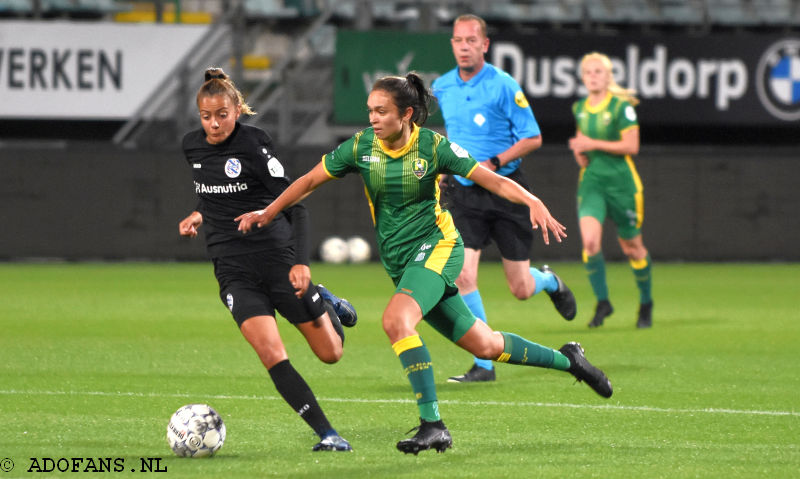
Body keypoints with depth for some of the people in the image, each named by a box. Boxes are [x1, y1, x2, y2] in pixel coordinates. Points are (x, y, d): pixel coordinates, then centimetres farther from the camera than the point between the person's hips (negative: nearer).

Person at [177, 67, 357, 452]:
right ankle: (327, 435, -13)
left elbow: (294, 204, -16)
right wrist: (200, 215, 10)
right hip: (233, 271, 3)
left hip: (277, 257, -3)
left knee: (330, 353, 7)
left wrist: (301, 261, -25)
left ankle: (325, 303, 41)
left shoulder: (253, 144, -14)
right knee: (271, 354, -19)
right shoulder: (192, 147, 5)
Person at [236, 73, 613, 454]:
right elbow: (311, 180, 8)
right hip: (398, 260, 5)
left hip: (436, 246, -5)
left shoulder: (433, 146, -12)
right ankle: (566, 359, 31)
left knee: (395, 320, -31)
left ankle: (432, 425, -28)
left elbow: (492, 180, -11)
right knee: (482, 345, 8)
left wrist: (533, 202, -27)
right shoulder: (362, 146, -2)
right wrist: (267, 213, 2)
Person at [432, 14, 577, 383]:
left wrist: (493, 163, -20)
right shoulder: (441, 88, 4)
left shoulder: (503, 86, -12)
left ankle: (549, 281, 42)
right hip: (463, 193, 3)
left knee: (520, 289, 3)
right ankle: (484, 364, -6)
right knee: (462, 277, -15)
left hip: (505, 191, -3)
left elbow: (533, 138, -10)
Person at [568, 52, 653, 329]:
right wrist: (580, 151, 2)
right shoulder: (579, 109, 8)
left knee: (632, 248, 7)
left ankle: (646, 303, 28)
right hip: (591, 182, 4)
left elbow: (631, 146, -14)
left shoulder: (621, 107, -9)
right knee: (590, 241, -18)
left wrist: (593, 144, -18)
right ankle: (602, 302, -5)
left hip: (621, 182, -4)